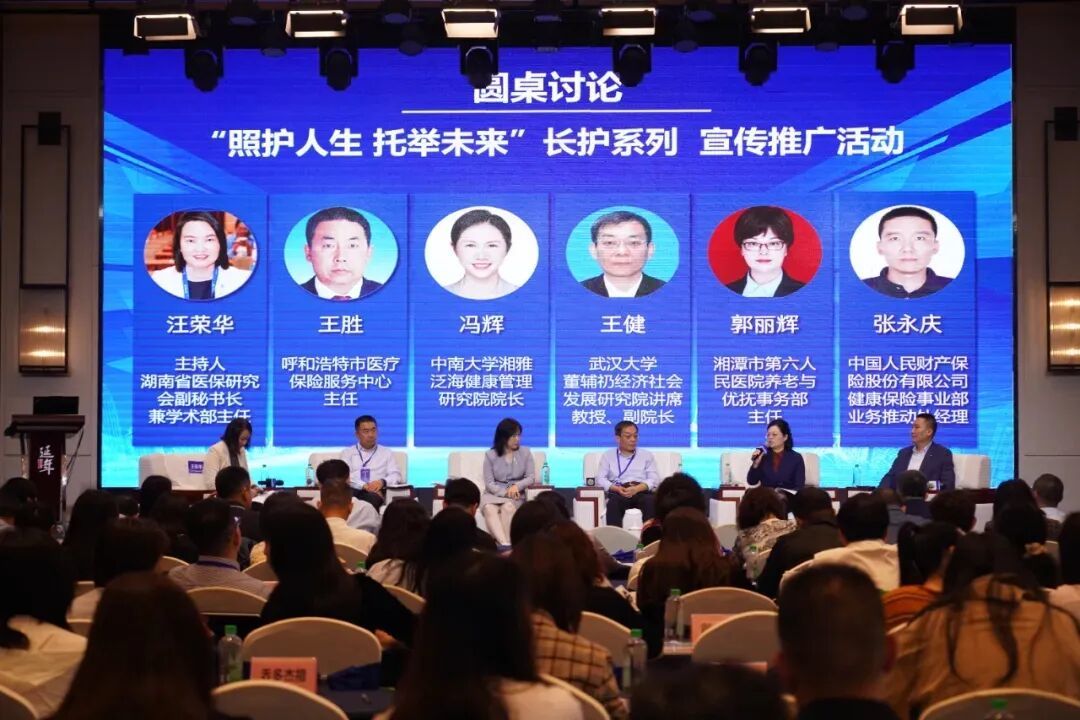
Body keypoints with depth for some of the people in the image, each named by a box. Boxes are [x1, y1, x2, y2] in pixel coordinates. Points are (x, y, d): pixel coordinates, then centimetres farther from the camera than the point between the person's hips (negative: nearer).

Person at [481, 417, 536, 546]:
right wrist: (505, 493, -20)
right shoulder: (490, 455, 2)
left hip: (516, 495, 0)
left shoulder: (525, 452, 6)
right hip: (494, 493, 0)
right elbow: (489, 484, -3)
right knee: (489, 509, -36)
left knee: (508, 507, -36)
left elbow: (531, 477, 1)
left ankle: (505, 545, -40)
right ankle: (505, 544, -53)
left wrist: (517, 486, -19)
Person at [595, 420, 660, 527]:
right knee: (613, 502, -37)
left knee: (651, 501, -35)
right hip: (618, 492, -1)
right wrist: (617, 489, -14)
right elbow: (600, 479, 7)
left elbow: (654, 479, 7)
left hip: (642, 491, 1)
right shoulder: (608, 455, 19)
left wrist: (637, 489, -13)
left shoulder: (647, 455, 20)